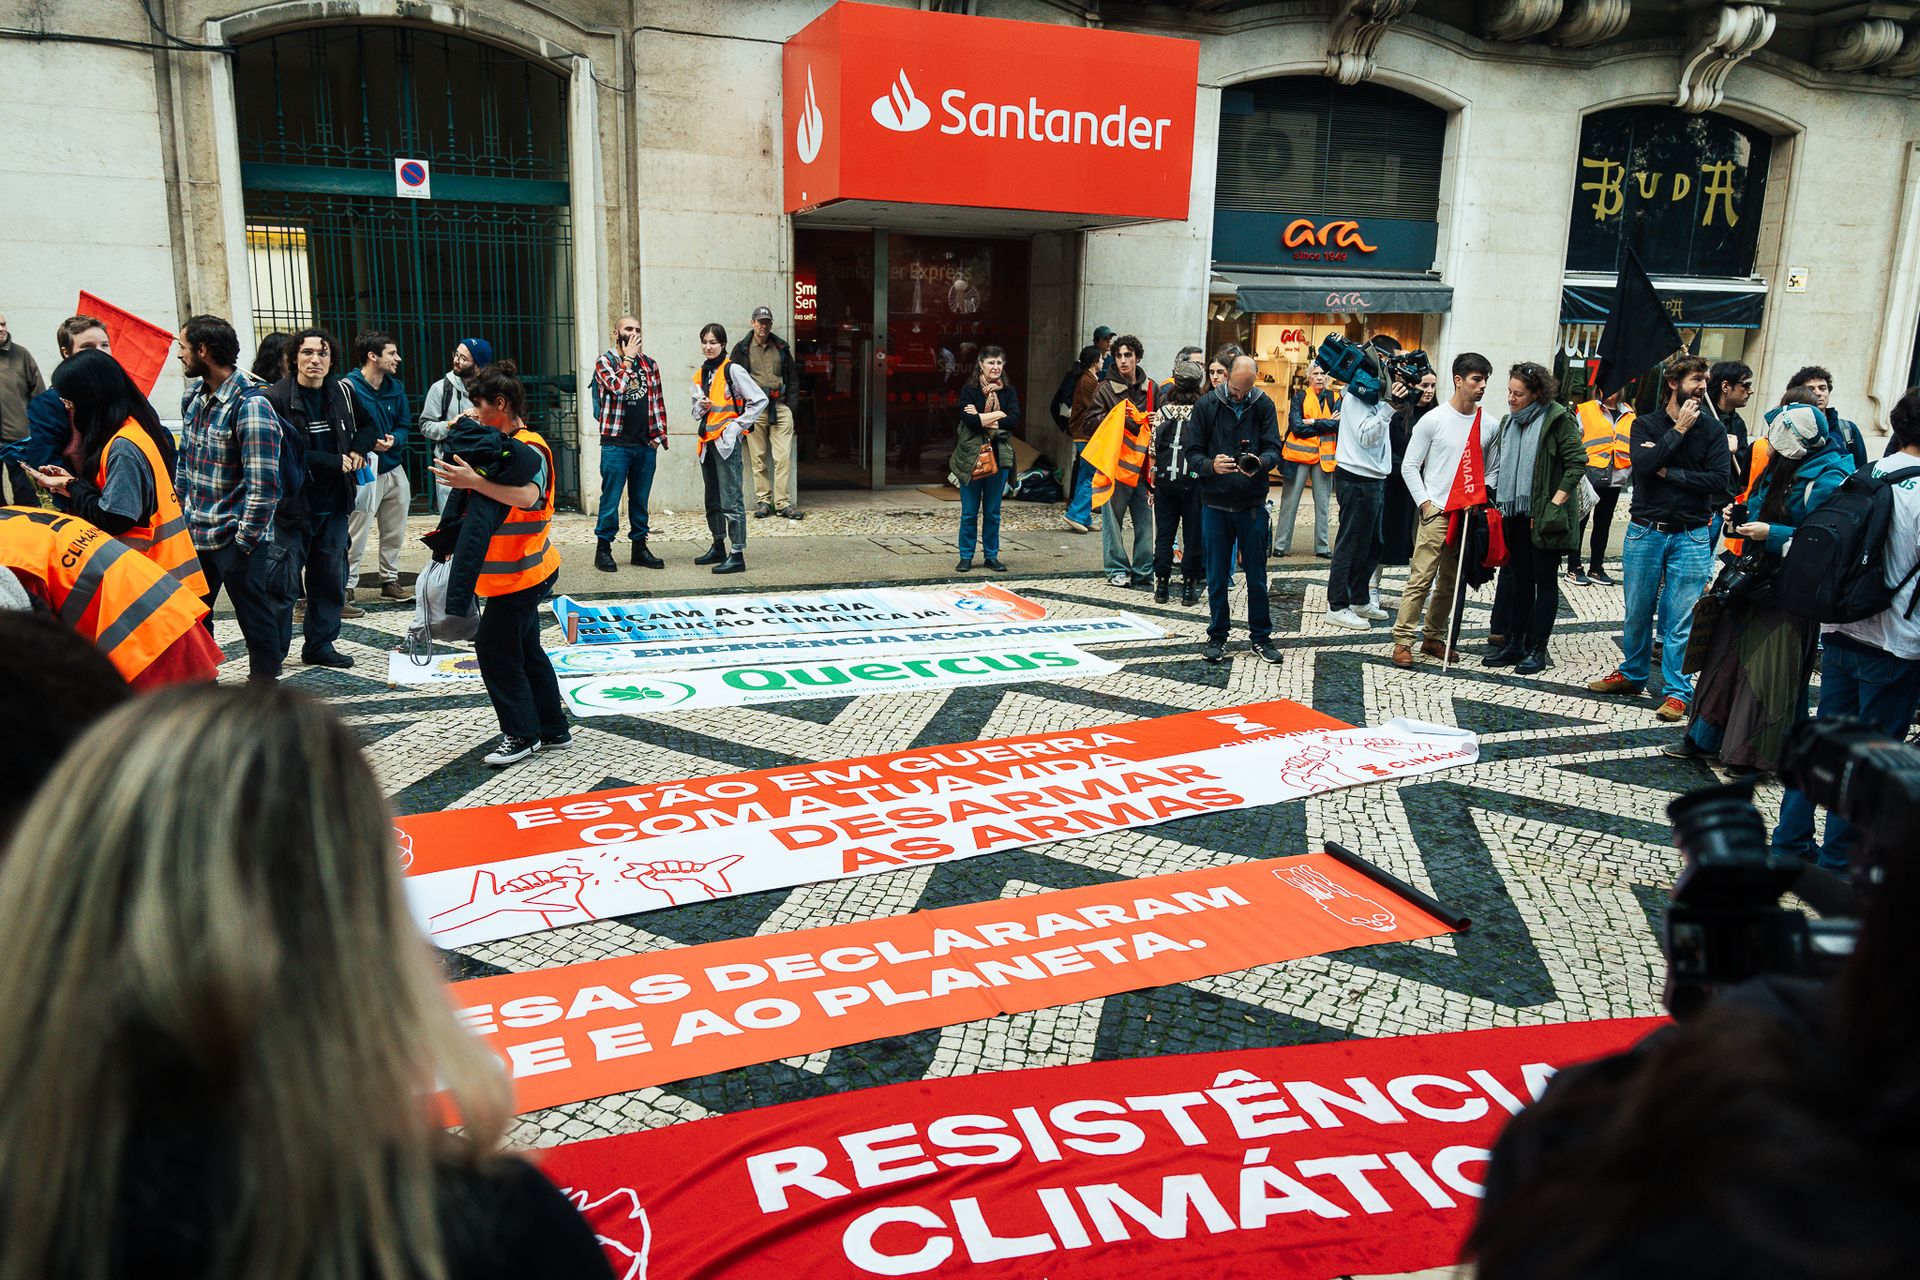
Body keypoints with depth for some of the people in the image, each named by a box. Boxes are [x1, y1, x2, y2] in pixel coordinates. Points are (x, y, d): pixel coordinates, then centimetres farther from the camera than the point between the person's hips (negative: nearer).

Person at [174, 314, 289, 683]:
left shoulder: (250, 405, -17)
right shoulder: (193, 395, 8)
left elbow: (263, 485, -20)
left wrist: (244, 541, -18)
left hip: (237, 541, -8)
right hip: (195, 535, 8)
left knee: (257, 624, 4)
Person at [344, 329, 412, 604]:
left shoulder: (396, 387, 6)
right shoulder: (348, 388, -15)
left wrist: (394, 440, -10)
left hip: (394, 470, 7)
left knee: (395, 532, 15)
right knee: (355, 535, -4)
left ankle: (390, 580, 28)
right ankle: (347, 586, 6)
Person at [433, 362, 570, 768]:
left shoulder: (528, 450, -18)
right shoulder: (506, 444, 13)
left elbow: (528, 496, -37)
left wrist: (474, 481, -38)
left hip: (519, 574, -10)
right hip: (521, 571, 10)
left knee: (496, 650, -4)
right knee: (526, 650, 16)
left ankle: (522, 735, 5)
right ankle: (553, 730, 25)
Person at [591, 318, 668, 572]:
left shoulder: (649, 363, 13)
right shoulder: (605, 361, 0)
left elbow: (658, 400, 15)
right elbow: (617, 387, -19)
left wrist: (659, 433, 8)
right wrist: (628, 359, -8)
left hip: (646, 444, 5)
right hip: (616, 443, -4)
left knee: (641, 499, 11)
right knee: (611, 498, -3)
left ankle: (639, 547, 19)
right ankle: (603, 549, 5)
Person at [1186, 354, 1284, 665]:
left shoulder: (1264, 405, 0)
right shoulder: (1206, 405, -1)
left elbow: (1274, 449, -3)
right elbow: (1192, 453, -2)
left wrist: (1260, 462, -26)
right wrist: (1211, 465, -24)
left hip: (1252, 505, 0)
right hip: (1215, 504, 0)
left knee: (1257, 577, 7)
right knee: (1217, 577, 8)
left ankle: (1261, 637, 20)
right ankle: (1217, 636, 21)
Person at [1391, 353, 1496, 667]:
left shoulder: (1488, 426, 9)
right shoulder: (1433, 420, -4)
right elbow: (1409, 467, -2)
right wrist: (1425, 504, -9)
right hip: (1436, 512, -5)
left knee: (1451, 582, 10)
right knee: (1421, 578, -9)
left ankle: (1433, 637, 21)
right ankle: (1403, 640, -5)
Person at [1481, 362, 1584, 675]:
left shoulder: (1557, 418, -9)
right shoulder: (1510, 421, 12)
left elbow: (1577, 462, -11)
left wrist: (1556, 502, -16)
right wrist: (1494, 497, 10)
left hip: (1546, 515, -7)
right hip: (1517, 512, 7)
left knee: (1545, 580, 1)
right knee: (1519, 577, 11)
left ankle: (1537, 649, 6)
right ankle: (1514, 644, 18)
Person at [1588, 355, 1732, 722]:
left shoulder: (1712, 431, 4)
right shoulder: (1646, 424, 4)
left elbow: (1720, 480, -10)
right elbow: (1642, 465, -15)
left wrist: (1667, 471, -12)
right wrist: (1679, 430, -12)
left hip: (1690, 536, -1)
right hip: (1645, 531, 1)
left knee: (1680, 619, -2)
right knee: (1637, 612, 10)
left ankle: (1677, 692, 5)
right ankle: (1632, 674, 27)